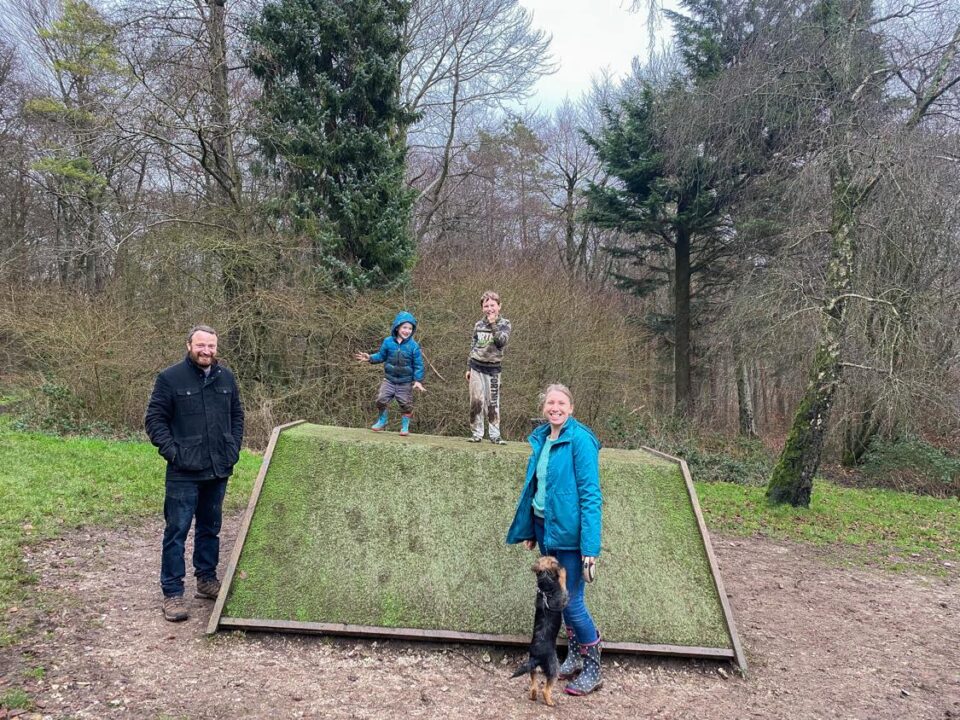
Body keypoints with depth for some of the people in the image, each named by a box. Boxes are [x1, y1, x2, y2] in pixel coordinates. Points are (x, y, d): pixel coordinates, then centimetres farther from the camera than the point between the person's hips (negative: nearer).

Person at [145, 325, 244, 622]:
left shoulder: (226, 377, 8)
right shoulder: (170, 378, -7)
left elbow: (237, 415, 18)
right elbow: (154, 419, -5)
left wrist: (233, 448, 7)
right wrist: (170, 450, -14)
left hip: (219, 470, 5)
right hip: (184, 472, -5)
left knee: (210, 527, 16)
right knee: (177, 530, -2)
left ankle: (207, 580, 30)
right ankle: (172, 593, 6)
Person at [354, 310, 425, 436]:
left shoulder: (413, 346, -11)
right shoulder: (388, 342, -6)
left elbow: (418, 365, -7)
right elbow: (381, 356, 8)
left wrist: (417, 381, -13)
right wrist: (370, 358, -9)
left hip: (406, 382, -1)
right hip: (389, 379, 1)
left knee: (406, 404, 6)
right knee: (381, 399, -4)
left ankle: (405, 426, 26)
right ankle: (381, 421, 21)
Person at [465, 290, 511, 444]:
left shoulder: (504, 324, 1)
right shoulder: (479, 325, 8)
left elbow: (502, 341, -16)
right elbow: (473, 347, 14)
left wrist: (493, 324, -18)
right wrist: (468, 368, 13)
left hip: (493, 368, -2)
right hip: (476, 366, 2)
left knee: (493, 402, 0)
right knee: (476, 401, -1)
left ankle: (495, 434, 6)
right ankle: (476, 433, 6)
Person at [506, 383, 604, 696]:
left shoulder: (580, 440, -16)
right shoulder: (541, 439, 6)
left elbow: (591, 494, -18)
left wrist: (591, 547, -22)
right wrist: (528, 529, 15)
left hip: (568, 531, -7)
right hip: (544, 527, 7)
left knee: (571, 601, -3)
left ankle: (593, 670, 16)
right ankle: (574, 656, 34)